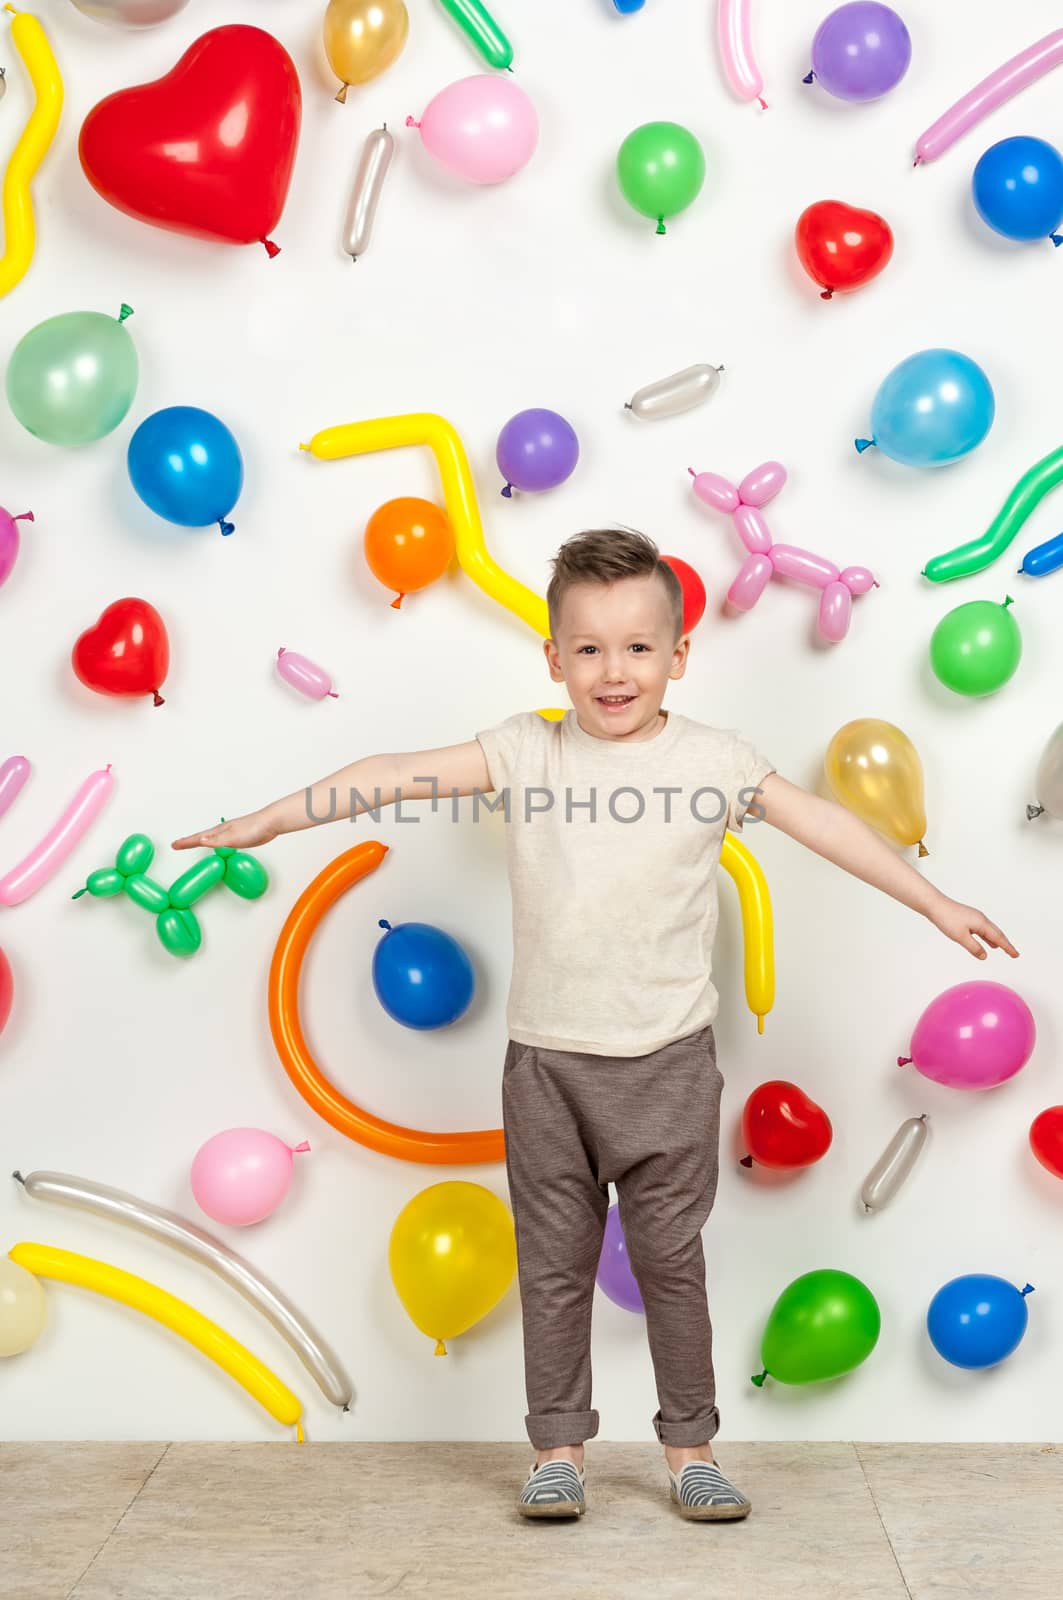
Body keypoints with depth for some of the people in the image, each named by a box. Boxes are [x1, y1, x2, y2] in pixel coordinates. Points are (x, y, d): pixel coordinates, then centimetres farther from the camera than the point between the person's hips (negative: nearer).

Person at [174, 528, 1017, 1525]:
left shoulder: (713, 759, -1)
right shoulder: (524, 753, 0)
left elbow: (824, 825, 4)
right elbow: (395, 775, -1)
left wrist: (934, 902, 4)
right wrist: (267, 820, -2)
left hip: (667, 1062, -1)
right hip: (546, 1059, 1)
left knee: (672, 1260, 9)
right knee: (553, 1263, 11)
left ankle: (690, 1448, 25)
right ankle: (558, 1449, 25)